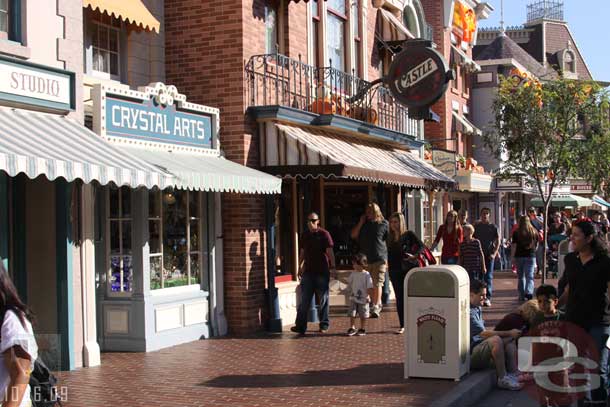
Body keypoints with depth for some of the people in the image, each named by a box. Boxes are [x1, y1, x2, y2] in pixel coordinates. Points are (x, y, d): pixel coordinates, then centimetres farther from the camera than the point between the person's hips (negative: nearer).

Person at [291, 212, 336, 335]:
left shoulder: (324, 234, -4)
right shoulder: (305, 235, 11)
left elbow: (330, 251, -9)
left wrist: (332, 267, -17)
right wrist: (300, 267, 17)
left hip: (322, 272, -4)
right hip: (308, 272, 4)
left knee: (323, 300, 4)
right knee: (304, 300, 1)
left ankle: (324, 325, 14)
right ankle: (300, 326, 0)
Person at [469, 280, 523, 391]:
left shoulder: (478, 309, 16)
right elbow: (483, 334, -22)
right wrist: (508, 333, -19)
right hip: (471, 354, -10)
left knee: (510, 340, 2)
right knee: (496, 339, -33)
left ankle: (513, 374, -10)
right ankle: (502, 379, -26)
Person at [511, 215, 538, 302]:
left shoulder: (516, 233, -6)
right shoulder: (534, 232, 3)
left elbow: (514, 246, -8)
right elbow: (536, 244, 13)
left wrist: (512, 257, -5)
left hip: (519, 256, -1)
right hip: (531, 256, 1)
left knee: (520, 276, 10)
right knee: (529, 275, 0)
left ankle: (522, 295, 13)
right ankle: (529, 291, -22)